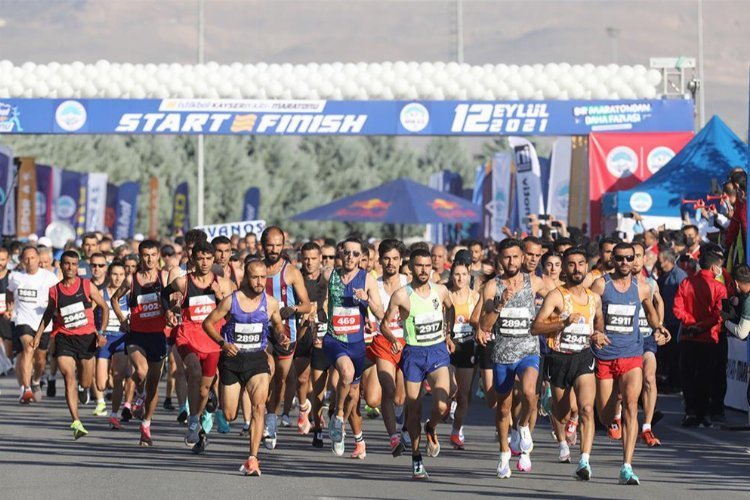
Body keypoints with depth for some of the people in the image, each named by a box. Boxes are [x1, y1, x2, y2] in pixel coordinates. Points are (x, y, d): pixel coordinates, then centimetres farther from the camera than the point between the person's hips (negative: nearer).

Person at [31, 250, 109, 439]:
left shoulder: (87, 286, -1)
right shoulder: (55, 291, 2)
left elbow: (104, 307, 6)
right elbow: (48, 313, 18)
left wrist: (101, 333, -4)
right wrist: (38, 336, 11)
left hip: (86, 338, 1)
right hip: (64, 338, -1)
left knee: (86, 384, 10)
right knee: (69, 378, -18)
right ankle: (76, 422, -22)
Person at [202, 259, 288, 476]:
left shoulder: (271, 303, -1)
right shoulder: (231, 301, -8)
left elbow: (277, 324, 18)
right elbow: (208, 323, 0)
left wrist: (282, 336, -4)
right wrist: (222, 343, -15)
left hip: (257, 359, 1)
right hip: (232, 359, -1)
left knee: (259, 405, -22)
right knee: (229, 416, 5)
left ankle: (253, 459, -22)